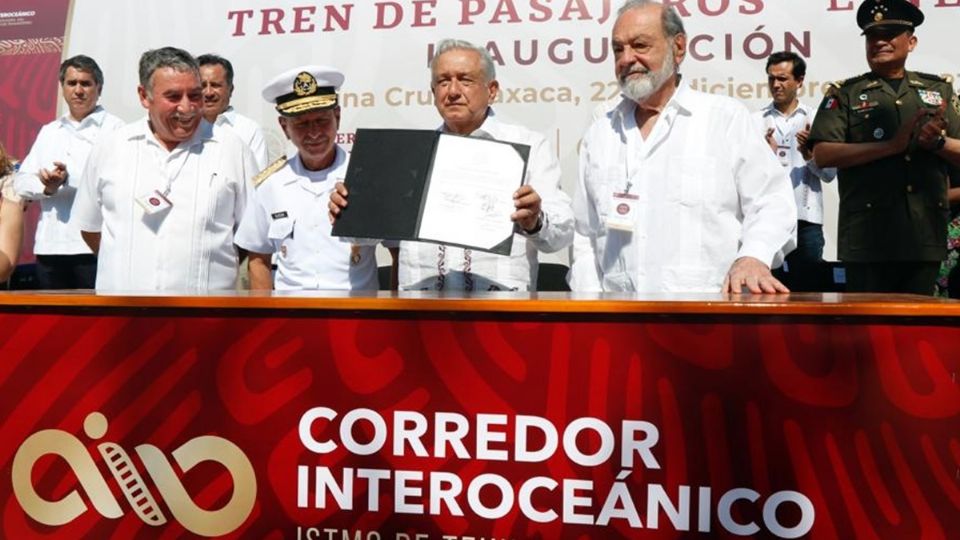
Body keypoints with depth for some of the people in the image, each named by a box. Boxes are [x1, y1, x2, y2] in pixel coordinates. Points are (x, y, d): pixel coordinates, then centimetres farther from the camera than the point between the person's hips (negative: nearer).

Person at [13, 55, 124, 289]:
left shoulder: (114, 128, 2)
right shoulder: (48, 132, 21)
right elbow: (21, 182, 15)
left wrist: (69, 179, -22)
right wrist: (46, 187, -6)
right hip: (49, 245, 6)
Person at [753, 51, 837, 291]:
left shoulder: (816, 119, 10)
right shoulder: (756, 120, 10)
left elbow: (830, 173, 5)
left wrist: (809, 154, -13)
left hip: (806, 218, 1)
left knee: (808, 287, 3)